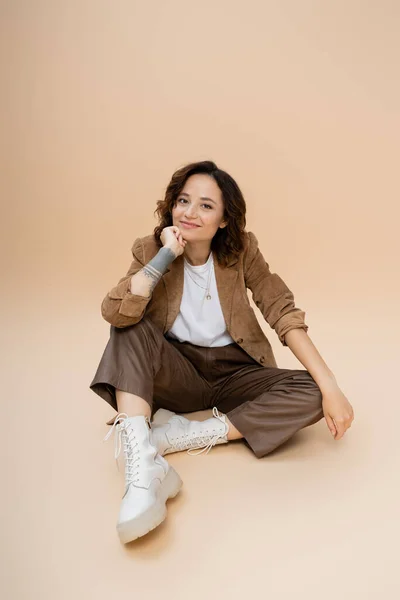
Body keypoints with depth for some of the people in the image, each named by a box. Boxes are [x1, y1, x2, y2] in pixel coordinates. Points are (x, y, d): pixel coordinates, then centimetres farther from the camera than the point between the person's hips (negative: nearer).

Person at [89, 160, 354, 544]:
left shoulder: (241, 251, -8)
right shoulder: (151, 250, -8)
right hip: (177, 374, 0)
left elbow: (285, 315, -13)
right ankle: (142, 466, -37)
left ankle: (183, 435, -24)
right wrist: (166, 255, -25)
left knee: (310, 394, -24)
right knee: (131, 328, -27)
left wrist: (330, 387, -21)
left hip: (233, 374, 1)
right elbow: (115, 313, -26)